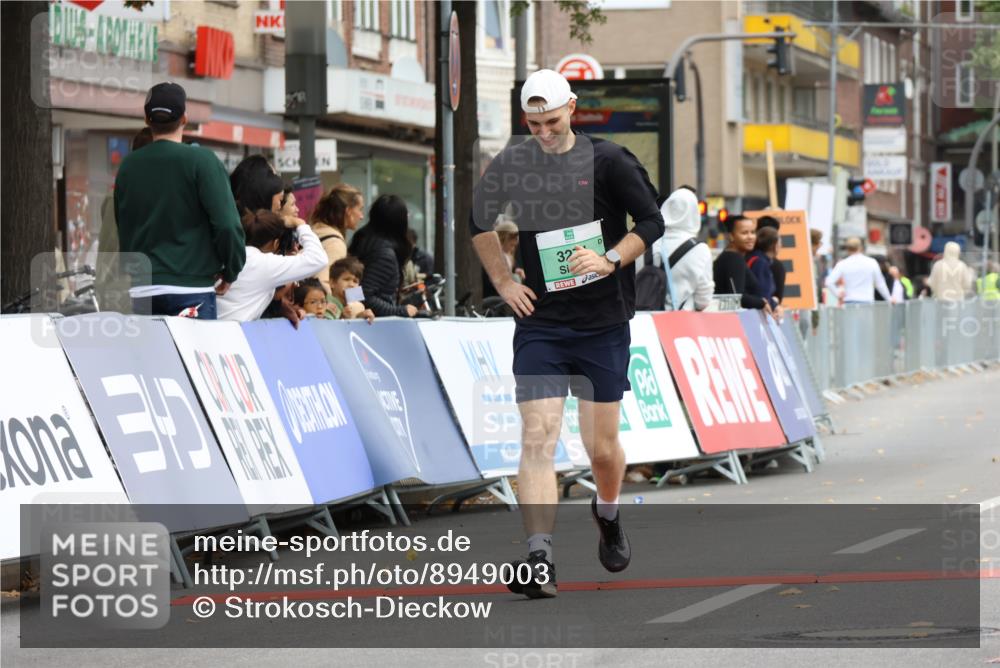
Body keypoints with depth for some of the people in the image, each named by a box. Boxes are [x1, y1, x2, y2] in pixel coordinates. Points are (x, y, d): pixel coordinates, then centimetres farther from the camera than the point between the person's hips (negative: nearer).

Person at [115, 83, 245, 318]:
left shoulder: (128, 166, 8)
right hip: (191, 288, -4)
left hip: (141, 291, 4)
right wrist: (230, 272, 2)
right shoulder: (201, 160, -6)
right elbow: (227, 224, -12)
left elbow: (123, 228, 15)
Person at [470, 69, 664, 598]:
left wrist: (610, 259, -16)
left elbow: (653, 222, -1)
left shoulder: (606, 160, -5)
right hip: (539, 322, 1)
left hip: (604, 324, -1)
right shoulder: (510, 166, 1)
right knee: (538, 438, -14)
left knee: (602, 446, 6)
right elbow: (480, 222, 20)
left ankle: (608, 515, 40)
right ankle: (539, 561, -20)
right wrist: (503, 282, 11)